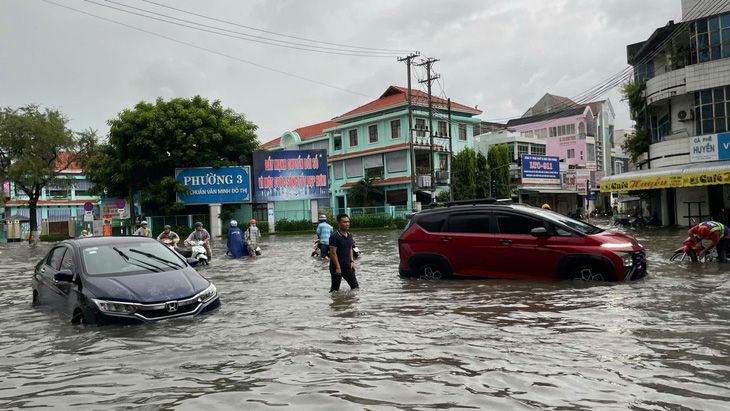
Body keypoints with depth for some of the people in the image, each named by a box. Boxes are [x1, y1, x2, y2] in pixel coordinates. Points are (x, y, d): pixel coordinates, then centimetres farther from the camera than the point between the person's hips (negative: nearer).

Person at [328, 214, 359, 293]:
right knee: (335, 289, 4)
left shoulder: (349, 235, 8)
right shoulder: (334, 237, -16)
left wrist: (352, 261, 8)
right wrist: (338, 267, -19)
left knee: (355, 286, 1)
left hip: (347, 266, 7)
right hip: (337, 266, -7)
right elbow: (333, 253, -17)